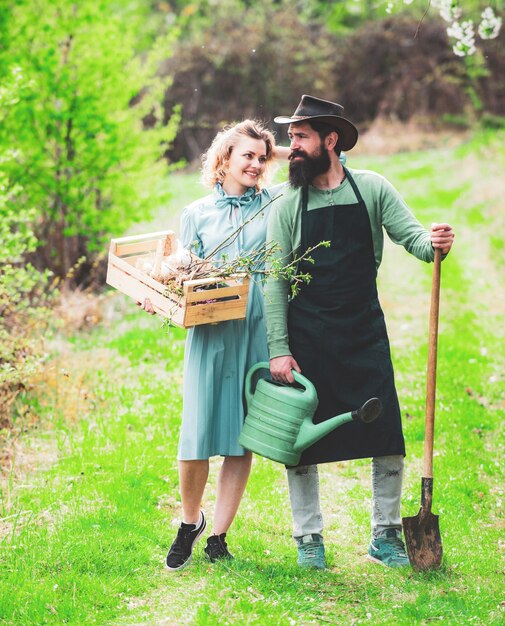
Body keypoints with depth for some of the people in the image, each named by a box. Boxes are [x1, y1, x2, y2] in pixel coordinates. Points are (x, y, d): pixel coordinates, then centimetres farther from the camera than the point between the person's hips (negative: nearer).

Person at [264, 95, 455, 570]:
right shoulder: (288, 205, -1)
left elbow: (409, 233, -5)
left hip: (364, 331, 1)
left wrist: (433, 242, -30)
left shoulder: (372, 188, 2)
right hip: (306, 335, 0)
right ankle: (308, 539, 18)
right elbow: (274, 281, -4)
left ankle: (385, 536, 16)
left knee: (388, 440, 1)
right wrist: (278, 349, -11)